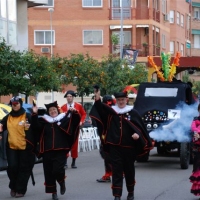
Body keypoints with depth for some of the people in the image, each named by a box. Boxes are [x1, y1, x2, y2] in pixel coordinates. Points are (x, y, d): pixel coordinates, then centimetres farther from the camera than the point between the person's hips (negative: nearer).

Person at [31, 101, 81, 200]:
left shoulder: (64, 119, 7)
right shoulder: (44, 120, 10)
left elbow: (75, 121, 1)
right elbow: (35, 127, -3)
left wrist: (74, 113, -19)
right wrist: (34, 114, -14)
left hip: (60, 151, -2)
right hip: (47, 151, 2)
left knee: (57, 170, -16)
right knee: (49, 172, 4)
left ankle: (62, 182, 17)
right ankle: (53, 192, 16)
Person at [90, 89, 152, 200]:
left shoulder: (133, 112, 0)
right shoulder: (111, 111, 5)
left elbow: (140, 126, -2)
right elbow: (101, 109, -9)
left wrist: (138, 134, -21)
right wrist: (97, 99, -25)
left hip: (129, 146, -1)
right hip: (115, 146, 1)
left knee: (129, 169, 13)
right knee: (116, 170, -1)